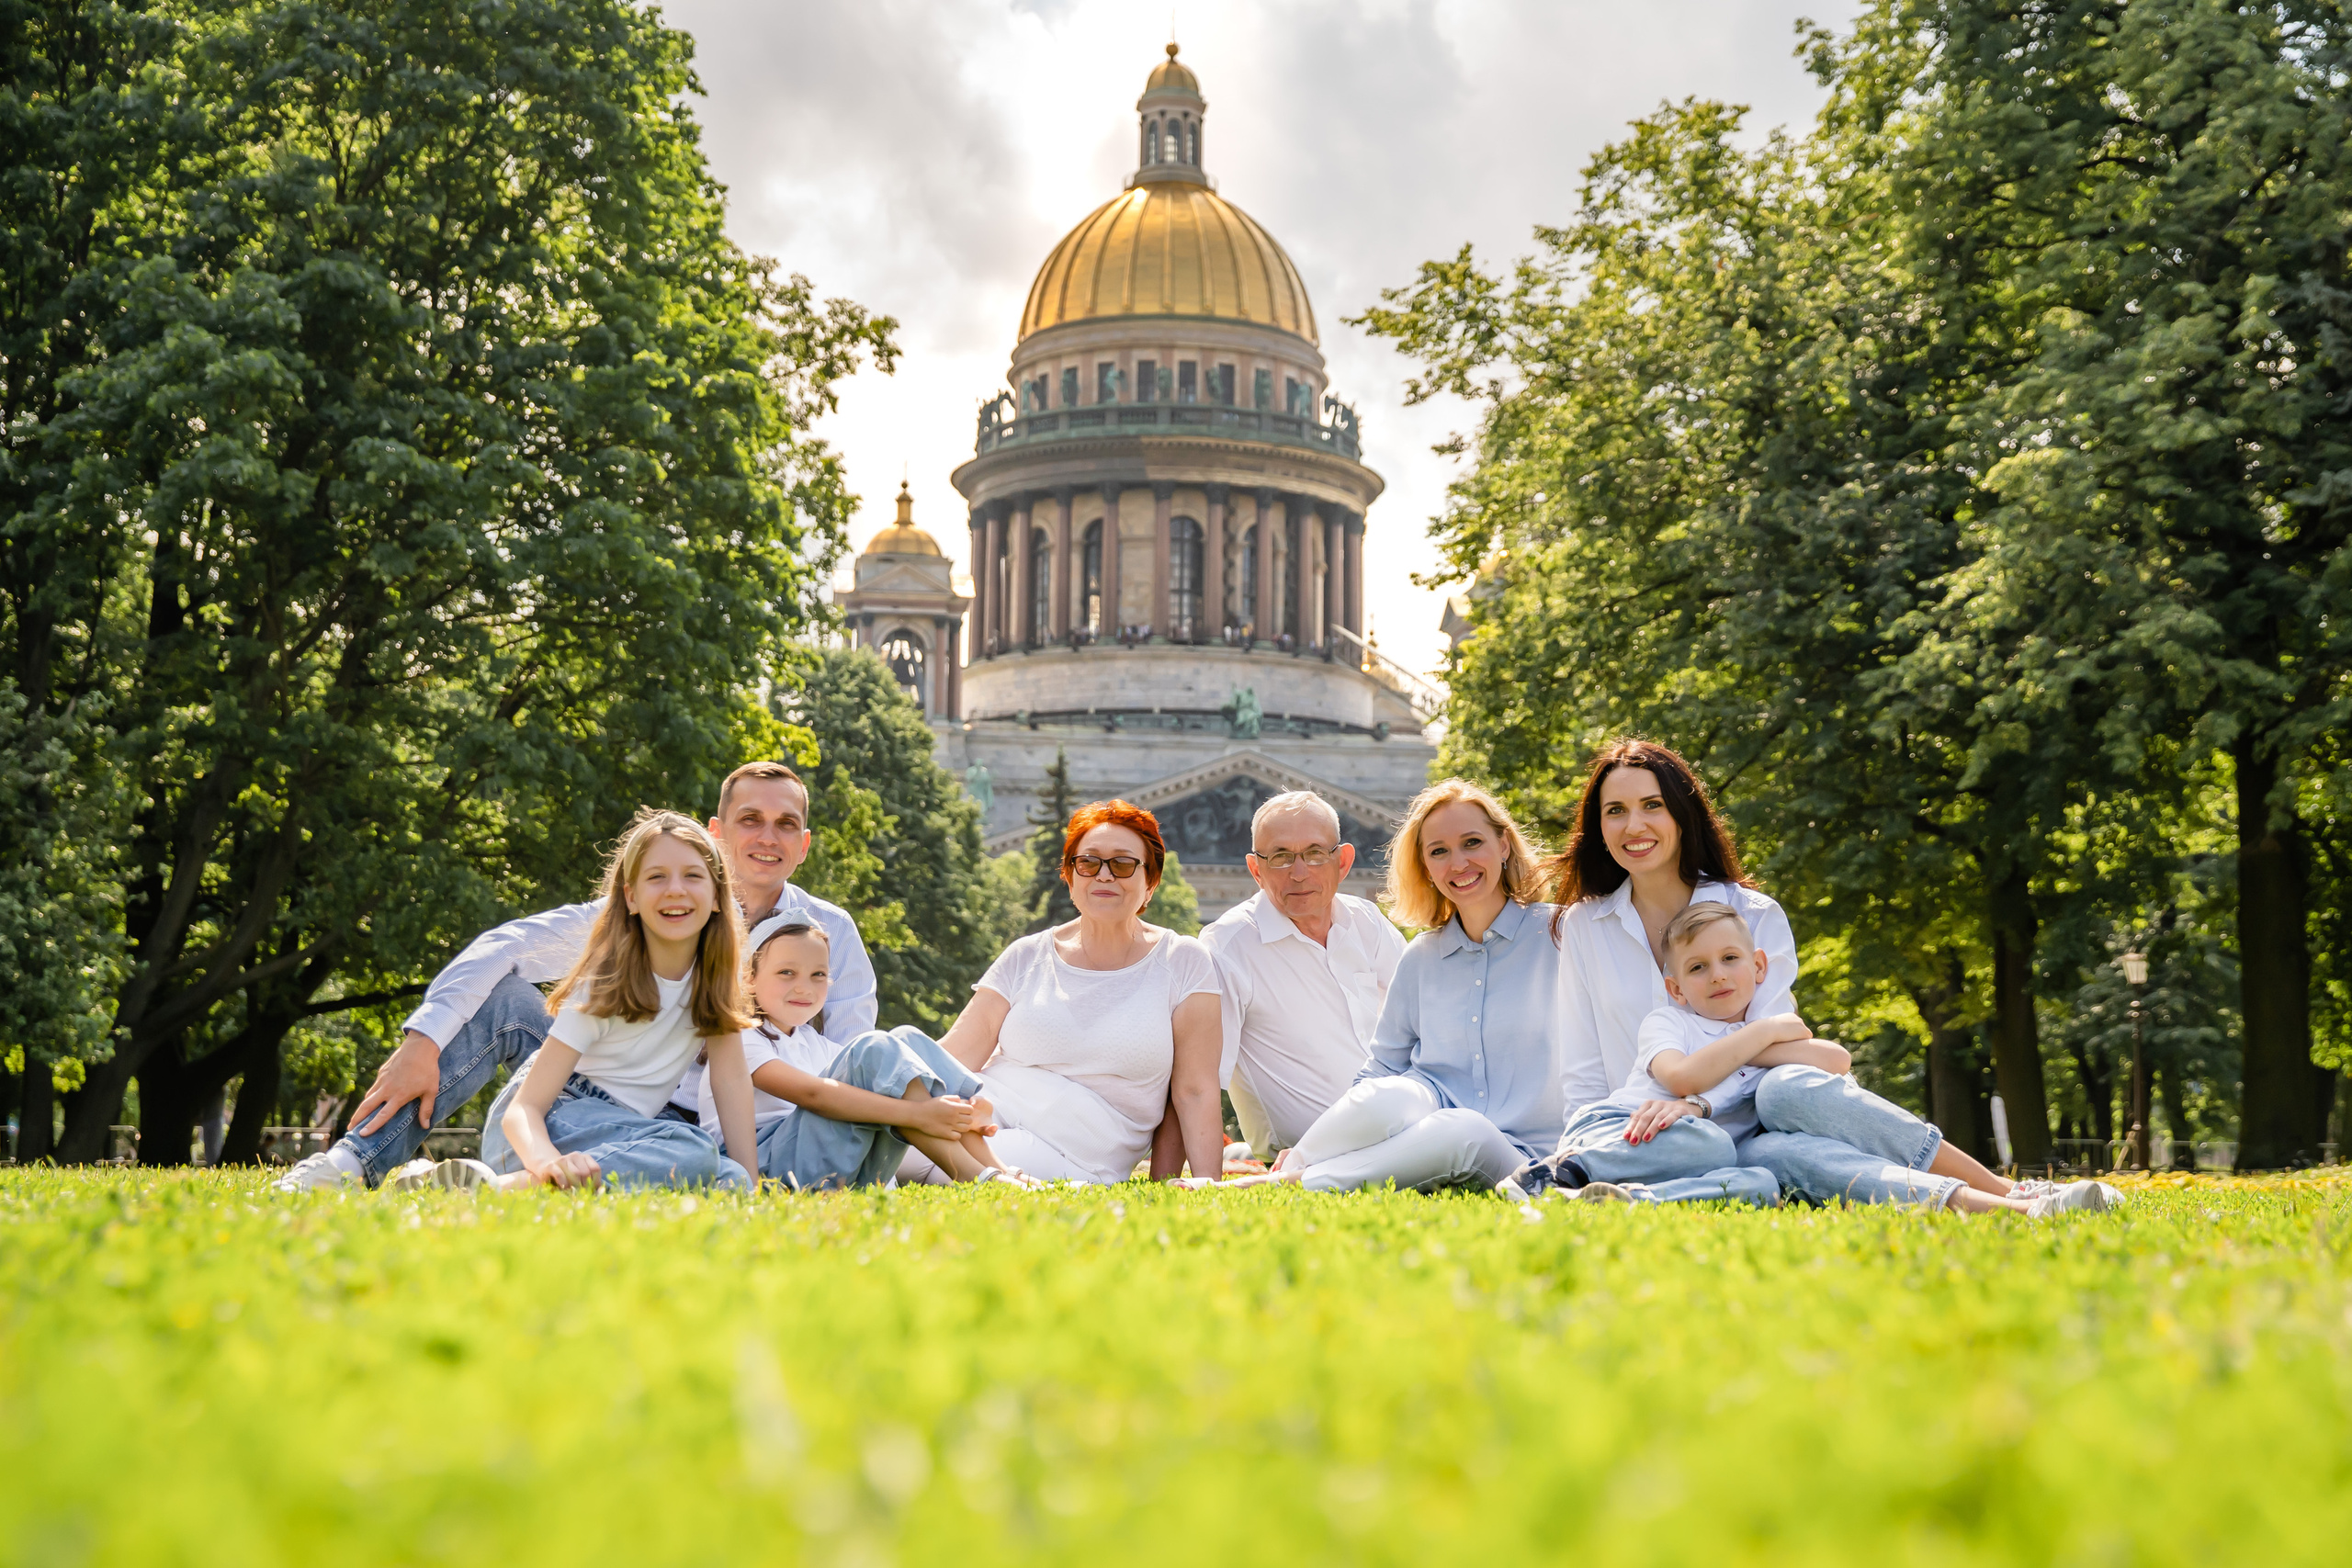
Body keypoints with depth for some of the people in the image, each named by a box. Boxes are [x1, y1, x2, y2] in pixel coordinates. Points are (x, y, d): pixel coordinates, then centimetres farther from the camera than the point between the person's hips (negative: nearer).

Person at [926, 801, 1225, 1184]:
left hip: (1072, 1153, -3)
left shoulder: (1184, 962, 6)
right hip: (986, 1113, 3)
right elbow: (954, 1054, 3)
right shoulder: (1027, 958, 12)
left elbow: (1195, 1093, 2)